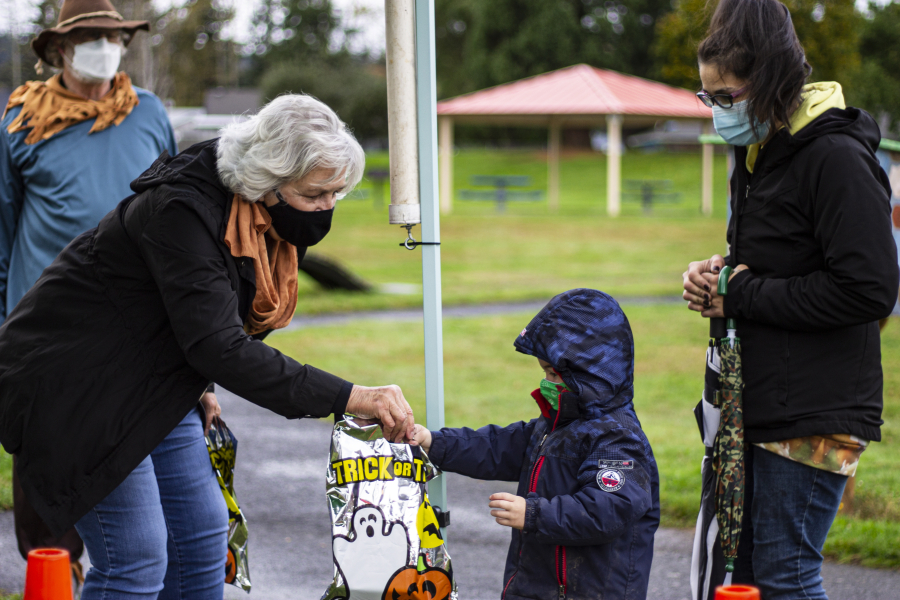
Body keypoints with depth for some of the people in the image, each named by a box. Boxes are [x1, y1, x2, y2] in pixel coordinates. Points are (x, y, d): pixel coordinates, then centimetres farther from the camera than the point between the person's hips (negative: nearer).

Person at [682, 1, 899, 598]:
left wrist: (743, 296, -16)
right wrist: (718, 274, 4)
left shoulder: (837, 158, -17)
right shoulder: (760, 151, 13)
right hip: (763, 407, 10)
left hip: (815, 414, -10)